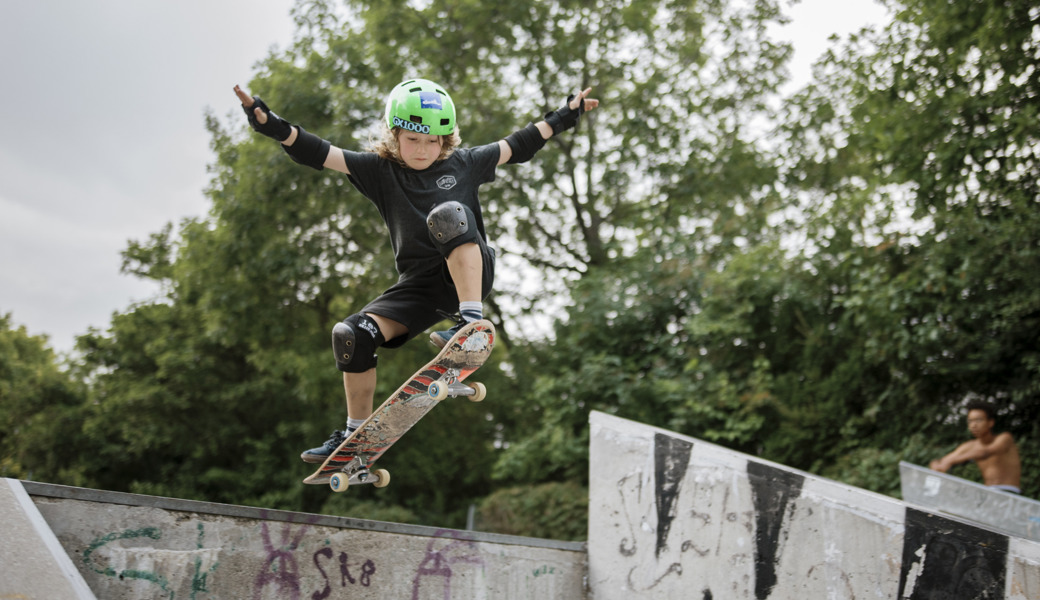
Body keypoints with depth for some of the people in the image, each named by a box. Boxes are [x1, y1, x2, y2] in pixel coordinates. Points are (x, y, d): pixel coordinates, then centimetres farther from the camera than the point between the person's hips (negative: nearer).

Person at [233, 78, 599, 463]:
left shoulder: (464, 164, 8)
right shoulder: (380, 171, 6)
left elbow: (517, 146, 19)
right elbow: (319, 154, -2)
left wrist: (564, 117, 22)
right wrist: (271, 125, -15)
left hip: (470, 275, -2)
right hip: (420, 285, 3)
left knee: (449, 215, -31)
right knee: (351, 335, -13)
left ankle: (473, 322, -37)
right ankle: (356, 435, 4)